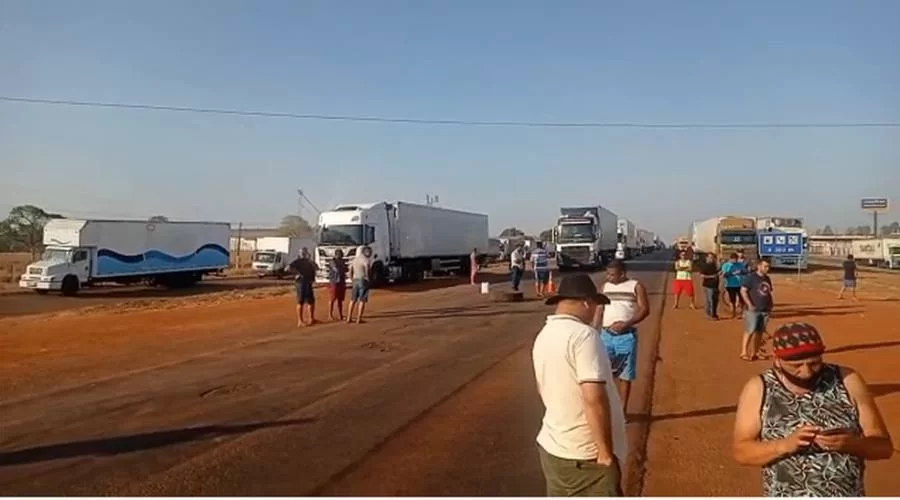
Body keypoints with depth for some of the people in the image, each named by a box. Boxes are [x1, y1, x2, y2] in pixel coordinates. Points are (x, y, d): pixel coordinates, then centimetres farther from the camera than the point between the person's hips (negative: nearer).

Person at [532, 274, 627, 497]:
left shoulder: (543, 336, 7)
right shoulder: (583, 335, -20)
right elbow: (594, 398, -26)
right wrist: (607, 453, -19)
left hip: (551, 448, 8)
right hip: (586, 456, -8)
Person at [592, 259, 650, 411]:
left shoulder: (636, 286, -2)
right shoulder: (605, 286, 9)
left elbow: (645, 310, -7)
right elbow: (599, 310, 10)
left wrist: (626, 324, -19)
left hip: (626, 336, -3)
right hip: (606, 335, 3)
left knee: (624, 374, 5)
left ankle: (622, 409, 16)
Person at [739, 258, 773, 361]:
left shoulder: (767, 279, 14)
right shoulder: (750, 277, -9)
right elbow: (743, 291, -13)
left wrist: (770, 304, 11)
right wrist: (749, 304, -19)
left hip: (765, 310, 7)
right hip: (753, 309, -7)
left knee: (760, 332, 10)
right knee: (750, 331, -11)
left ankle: (756, 352, 18)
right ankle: (744, 352, -9)